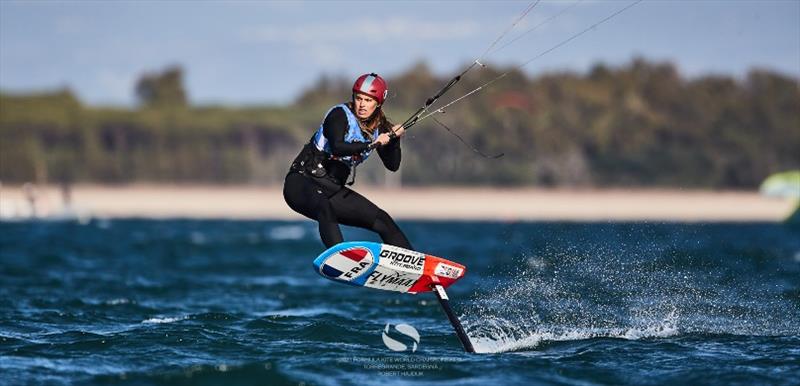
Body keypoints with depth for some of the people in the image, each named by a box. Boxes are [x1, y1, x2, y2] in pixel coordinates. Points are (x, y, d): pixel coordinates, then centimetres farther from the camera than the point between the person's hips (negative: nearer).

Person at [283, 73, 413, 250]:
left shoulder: (378, 127, 8)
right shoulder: (340, 114, -13)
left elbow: (393, 165, 8)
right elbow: (337, 147, -30)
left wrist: (395, 138, -7)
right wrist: (373, 144, -28)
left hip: (333, 189, 8)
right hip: (302, 182, -8)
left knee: (383, 221, 4)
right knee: (324, 207, -39)